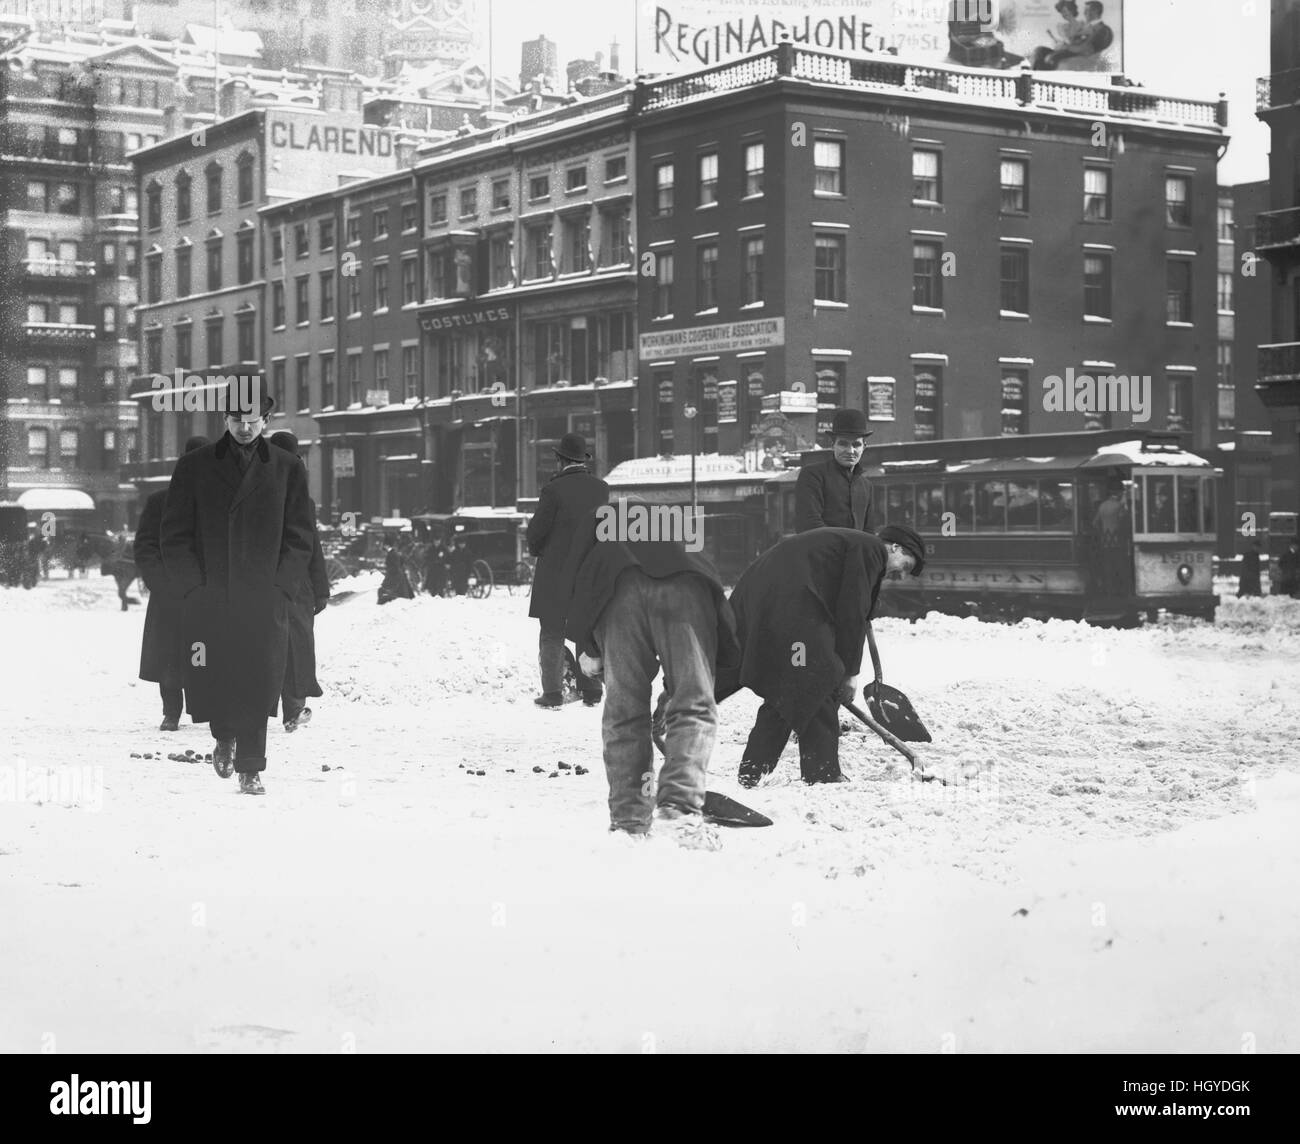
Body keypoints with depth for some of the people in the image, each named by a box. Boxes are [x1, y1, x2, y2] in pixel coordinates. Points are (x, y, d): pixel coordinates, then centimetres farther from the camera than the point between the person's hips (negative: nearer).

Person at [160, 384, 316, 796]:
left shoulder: (287, 470, 7)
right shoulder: (194, 467, 7)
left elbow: (300, 538, 6)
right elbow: (175, 534, 5)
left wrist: (280, 587, -5)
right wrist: (193, 587, -4)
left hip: (266, 600, 0)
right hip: (208, 598, 1)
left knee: (259, 683, -5)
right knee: (212, 680, 3)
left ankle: (251, 769, 4)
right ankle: (225, 736, 33)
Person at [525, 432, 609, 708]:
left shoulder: (554, 490, -15)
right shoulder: (601, 489, -1)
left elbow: (536, 532, -8)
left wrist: (536, 550, 10)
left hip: (557, 572, -4)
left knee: (552, 634, 4)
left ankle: (553, 692, 2)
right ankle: (591, 690, 14)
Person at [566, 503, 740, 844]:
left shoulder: (603, 525, 39)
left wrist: (587, 649, 19)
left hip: (616, 589, 0)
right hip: (684, 587, 0)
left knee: (623, 711, 9)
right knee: (695, 706, 2)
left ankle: (628, 819, 8)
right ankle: (679, 806, -15)